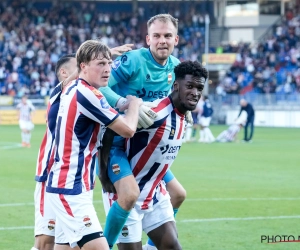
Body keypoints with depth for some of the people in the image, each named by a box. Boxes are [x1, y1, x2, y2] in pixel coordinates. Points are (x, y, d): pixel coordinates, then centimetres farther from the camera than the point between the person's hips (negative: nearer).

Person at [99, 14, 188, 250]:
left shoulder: (175, 66, 3)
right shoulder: (132, 60, -19)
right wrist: (126, 104, -40)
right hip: (115, 141, -8)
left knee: (178, 194, 13)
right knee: (130, 194, -29)